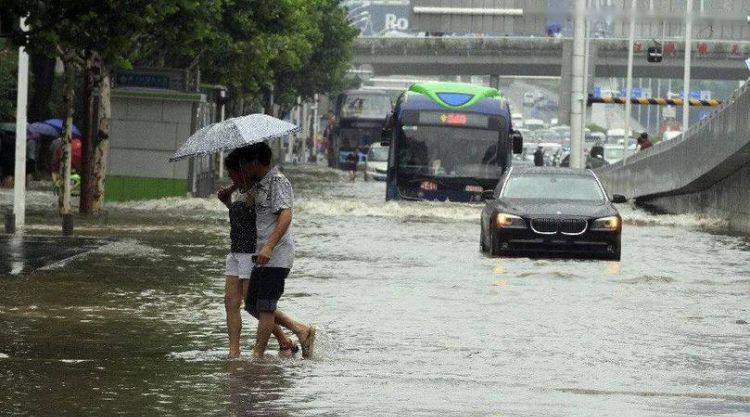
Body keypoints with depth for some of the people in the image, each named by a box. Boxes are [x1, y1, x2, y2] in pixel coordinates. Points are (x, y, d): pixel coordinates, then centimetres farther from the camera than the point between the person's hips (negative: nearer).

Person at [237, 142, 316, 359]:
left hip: (277, 254, -10)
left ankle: (257, 355, -4)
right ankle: (301, 330, 16)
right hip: (263, 255, 10)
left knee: (265, 307, -7)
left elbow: (286, 216, -23)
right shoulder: (260, 184, 18)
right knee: (252, 305, 10)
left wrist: (269, 246, -32)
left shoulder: (278, 182, -12)